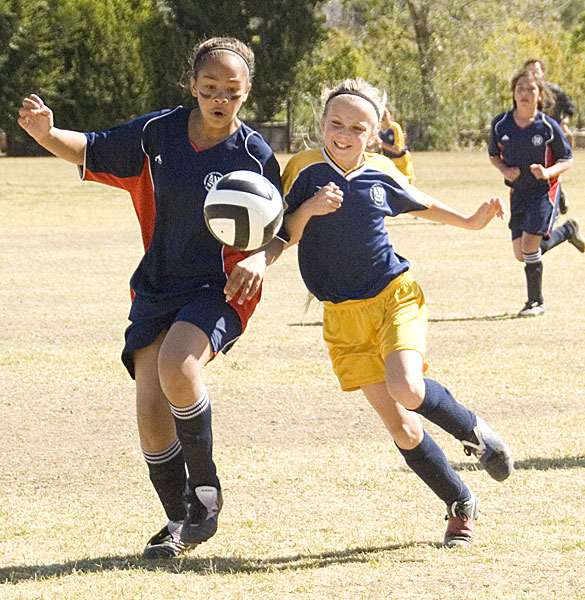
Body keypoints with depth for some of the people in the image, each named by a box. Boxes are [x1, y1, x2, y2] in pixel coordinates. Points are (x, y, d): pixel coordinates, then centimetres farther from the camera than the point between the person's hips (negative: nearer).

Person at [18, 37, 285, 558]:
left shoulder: (255, 155, -6)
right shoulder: (159, 132, 1)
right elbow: (92, 150, 10)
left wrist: (260, 259, -21)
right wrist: (48, 135, -11)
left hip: (219, 288, -4)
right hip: (157, 288, 4)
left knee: (176, 365, -31)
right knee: (150, 406, -7)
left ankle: (205, 484, -9)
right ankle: (181, 523, 13)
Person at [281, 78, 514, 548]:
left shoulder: (381, 173, 0)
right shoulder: (305, 170, -5)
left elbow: (420, 204, 21)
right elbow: (282, 237, -5)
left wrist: (471, 221, 17)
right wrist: (309, 209, -22)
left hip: (394, 295, -1)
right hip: (344, 315, 1)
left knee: (406, 389, -28)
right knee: (400, 426, -2)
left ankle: (474, 430, 2)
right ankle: (461, 505, 15)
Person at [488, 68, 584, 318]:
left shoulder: (549, 126, -11)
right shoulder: (500, 124, -2)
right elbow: (493, 155, 12)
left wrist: (548, 172, -21)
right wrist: (505, 170, -9)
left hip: (544, 190, -5)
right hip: (518, 192, 5)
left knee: (530, 247, -15)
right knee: (521, 254, 5)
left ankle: (536, 302, 5)